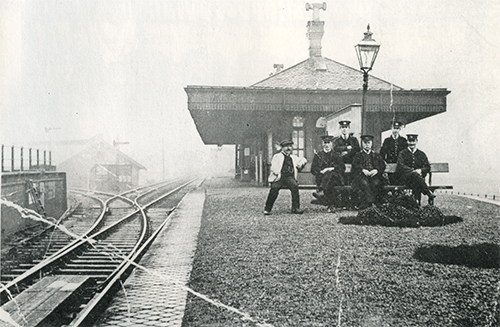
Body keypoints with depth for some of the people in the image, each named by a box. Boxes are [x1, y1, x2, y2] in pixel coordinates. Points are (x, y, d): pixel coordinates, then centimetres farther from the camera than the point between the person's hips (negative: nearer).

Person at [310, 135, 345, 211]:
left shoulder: (336, 155, 16)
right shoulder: (318, 155, 18)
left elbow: (342, 168, 3)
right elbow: (313, 169, 10)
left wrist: (332, 168, -12)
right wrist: (321, 171, -9)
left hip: (336, 178, -2)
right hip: (322, 178, 2)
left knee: (329, 174, -38)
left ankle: (322, 192, -57)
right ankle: (331, 204, -39)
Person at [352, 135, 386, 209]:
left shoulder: (376, 155, 25)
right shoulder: (358, 155, 21)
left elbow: (382, 165, 10)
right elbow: (355, 165, 2)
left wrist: (376, 170, -12)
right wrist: (363, 170, -17)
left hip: (374, 174, 1)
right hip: (361, 175, -1)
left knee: (376, 183, -33)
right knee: (364, 183, -35)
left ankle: (365, 203, -37)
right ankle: (371, 202, -44)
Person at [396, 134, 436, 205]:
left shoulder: (421, 154, 21)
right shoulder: (402, 153, 13)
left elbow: (427, 167, 13)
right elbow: (401, 166, -3)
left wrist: (420, 170, -12)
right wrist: (413, 171, -19)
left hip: (419, 176, 2)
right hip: (406, 177, -2)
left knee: (416, 183, -37)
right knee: (415, 175, -37)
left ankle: (417, 202, -42)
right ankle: (429, 194, -40)